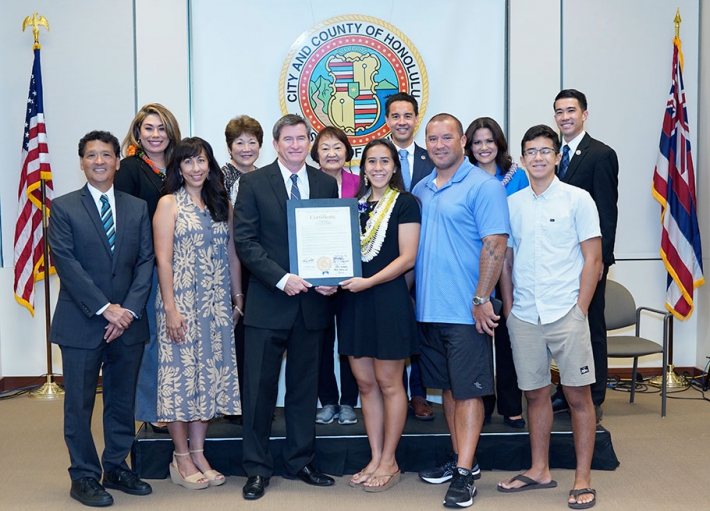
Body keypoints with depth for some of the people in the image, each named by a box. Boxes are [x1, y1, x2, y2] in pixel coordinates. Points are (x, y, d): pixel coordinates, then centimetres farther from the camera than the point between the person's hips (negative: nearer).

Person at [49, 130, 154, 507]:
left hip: (127, 322, 3)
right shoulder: (64, 208, 1)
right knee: (79, 403, 4)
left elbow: (145, 262, 4)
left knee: (123, 401, 11)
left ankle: (116, 468, 25)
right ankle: (84, 476, 17)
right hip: (81, 323, -3)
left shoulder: (138, 208, 10)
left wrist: (129, 309, -9)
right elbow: (67, 264, -9)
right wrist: (105, 309, -15)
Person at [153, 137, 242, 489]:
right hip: (182, 302, -5)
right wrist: (170, 308, -14)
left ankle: (198, 454, 18)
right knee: (180, 374, 0)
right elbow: (163, 260, -8)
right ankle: (182, 457, 12)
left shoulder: (222, 203, 11)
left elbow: (232, 254, 13)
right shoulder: (169, 204, -2)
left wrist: (238, 298, 9)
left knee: (209, 374, 7)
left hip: (217, 304, 5)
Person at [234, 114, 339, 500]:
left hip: (313, 300, 3)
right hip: (268, 302, -3)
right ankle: (257, 469, 16)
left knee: (305, 386, 12)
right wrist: (282, 279, -17)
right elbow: (245, 241, -7)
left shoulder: (326, 183, 9)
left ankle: (300, 462, 26)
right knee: (260, 388, 3)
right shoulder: (254, 183, -1)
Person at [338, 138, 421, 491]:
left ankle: (389, 462, 13)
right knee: (365, 383, 9)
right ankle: (375, 459, 19)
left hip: (389, 299, -6)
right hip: (354, 301, 6)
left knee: (388, 383, 2)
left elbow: (407, 257, -10)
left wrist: (368, 282, -18)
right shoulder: (355, 204, 14)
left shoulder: (405, 203, -3)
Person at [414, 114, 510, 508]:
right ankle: (462, 459, 26)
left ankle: (465, 473, 3)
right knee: (449, 386, 14)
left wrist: (481, 300, -18)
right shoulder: (421, 190, 13)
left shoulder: (483, 186, -8)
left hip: (466, 310, -7)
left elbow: (495, 245, -15)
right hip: (429, 309, 7)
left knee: (469, 389, -1)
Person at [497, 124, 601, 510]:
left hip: (566, 314, -3)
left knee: (578, 394, 1)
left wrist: (580, 310, -7)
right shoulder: (512, 203, 9)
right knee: (535, 393, 12)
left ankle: (583, 479, 12)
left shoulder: (577, 199, -1)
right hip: (523, 317, 4)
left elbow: (592, 259, -2)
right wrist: (508, 309, 8)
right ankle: (539, 471, 25)